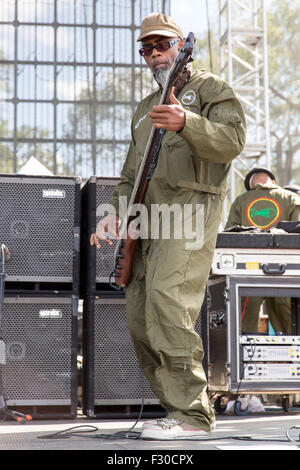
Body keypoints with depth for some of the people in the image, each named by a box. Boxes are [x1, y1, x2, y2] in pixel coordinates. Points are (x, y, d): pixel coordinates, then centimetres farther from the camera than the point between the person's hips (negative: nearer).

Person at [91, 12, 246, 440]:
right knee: (139, 316, 2)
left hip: (191, 204, -8)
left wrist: (187, 123, -28)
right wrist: (117, 213, 14)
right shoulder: (144, 109, 29)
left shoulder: (209, 87, 7)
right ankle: (178, 408, 10)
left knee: (167, 296, -26)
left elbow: (233, 140, -10)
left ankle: (191, 412, -22)